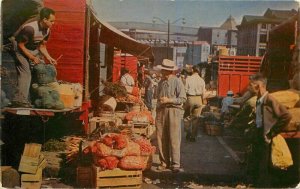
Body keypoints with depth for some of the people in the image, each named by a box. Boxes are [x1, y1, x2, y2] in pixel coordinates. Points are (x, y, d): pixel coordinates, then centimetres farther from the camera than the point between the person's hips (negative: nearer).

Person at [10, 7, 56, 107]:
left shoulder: (47, 30, -7)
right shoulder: (30, 28, -32)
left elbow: (42, 46, 4)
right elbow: (21, 45, -25)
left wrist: (48, 57, -11)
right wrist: (33, 58, -22)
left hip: (33, 49, 8)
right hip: (19, 47, -8)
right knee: (25, 72, -19)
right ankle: (19, 100, -20)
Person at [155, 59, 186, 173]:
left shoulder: (177, 81, -5)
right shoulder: (161, 82, 14)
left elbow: (183, 99, -8)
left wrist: (169, 100, -15)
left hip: (173, 111, -6)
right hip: (161, 111, 6)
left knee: (174, 139, -6)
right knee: (161, 138, 4)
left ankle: (175, 164, -3)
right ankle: (164, 162, 14)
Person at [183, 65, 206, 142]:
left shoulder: (188, 78, -5)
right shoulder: (201, 80, 3)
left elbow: (185, 90, -7)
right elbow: (203, 92, 4)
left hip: (190, 98, -2)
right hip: (198, 99, 3)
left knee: (187, 117, 14)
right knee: (196, 118, 9)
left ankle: (188, 132, 1)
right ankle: (193, 136, 11)